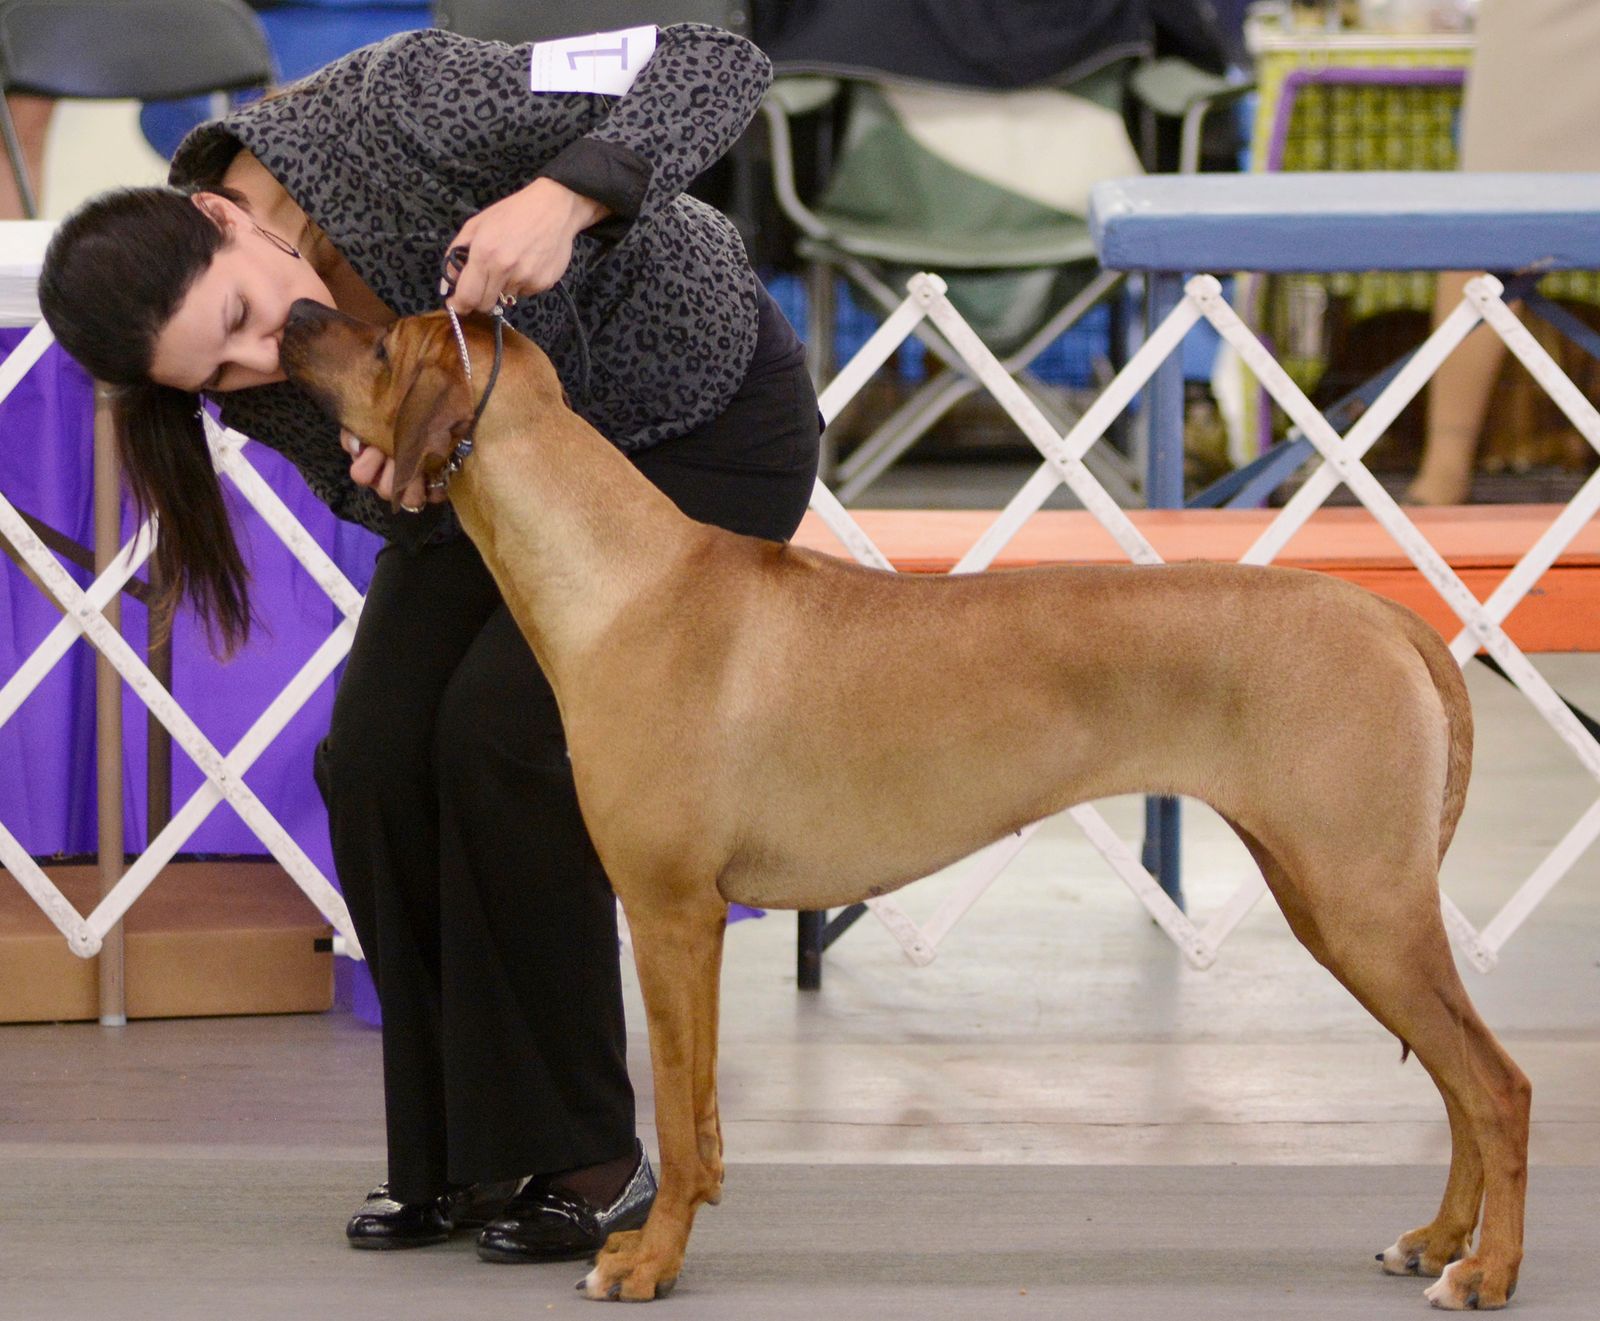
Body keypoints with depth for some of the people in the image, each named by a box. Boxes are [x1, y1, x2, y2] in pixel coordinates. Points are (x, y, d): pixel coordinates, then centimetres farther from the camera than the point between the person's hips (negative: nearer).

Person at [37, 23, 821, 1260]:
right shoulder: (249, 375, -19)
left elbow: (719, 63, -34)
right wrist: (406, 477, -35)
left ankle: (588, 1159, -7)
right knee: (375, 756, -11)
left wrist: (562, 194, -51)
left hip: (704, 425, -5)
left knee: (503, 730, -20)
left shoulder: (393, 108, -36)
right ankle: (453, 1156, 5)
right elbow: (432, 519, -11)